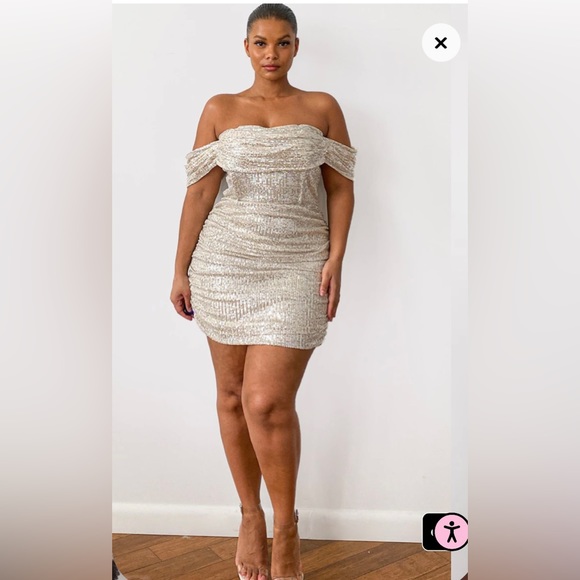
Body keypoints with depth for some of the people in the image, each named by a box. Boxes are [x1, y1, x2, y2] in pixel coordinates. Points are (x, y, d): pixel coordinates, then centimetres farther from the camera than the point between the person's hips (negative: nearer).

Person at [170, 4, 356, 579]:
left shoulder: (322, 107, 7)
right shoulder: (219, 109, 7)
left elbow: (340, 188, 5)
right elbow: (199, 192, 5)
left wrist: (336, 259, -8)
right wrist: (180, 270, 2)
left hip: (298, 266, -2)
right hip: (226, 261, 2)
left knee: (268, 403, -11)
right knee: (233, 394, 8)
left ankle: (286, 528, 13)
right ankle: (250, 515, 27)